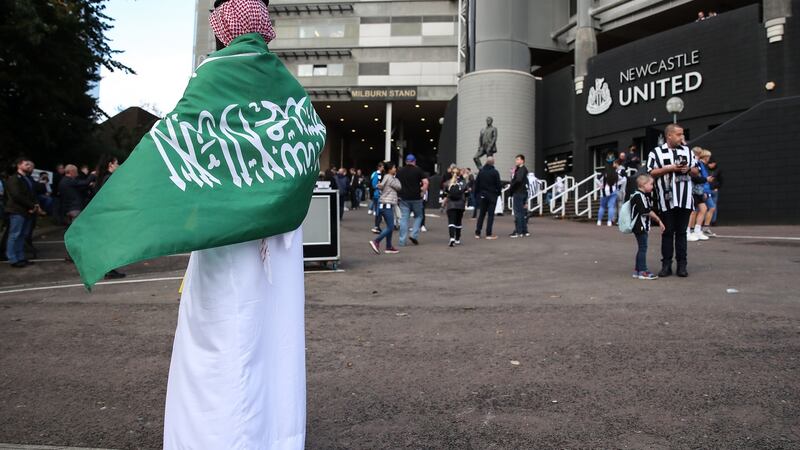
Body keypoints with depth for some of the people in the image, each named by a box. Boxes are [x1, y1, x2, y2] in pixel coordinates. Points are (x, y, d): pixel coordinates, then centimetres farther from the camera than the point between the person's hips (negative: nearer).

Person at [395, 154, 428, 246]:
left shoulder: (400, 171, 7)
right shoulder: (418, 170, -2)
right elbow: (425, 182, -11)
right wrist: (422, 192, -2)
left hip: (404, 198, 2)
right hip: (416, 198, -2)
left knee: (404, 219, 4)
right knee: (418, 216, 15)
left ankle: (402, 241, 3)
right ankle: (414, 235, 0)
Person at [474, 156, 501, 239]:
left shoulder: (481, 171, 2)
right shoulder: (495, 172, -10)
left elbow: (476, 183, 4)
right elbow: (498, 185, -8)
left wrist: (477, 193, 11)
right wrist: (498, 193, 7)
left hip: (482, 195, 4)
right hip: (492, 195, -4)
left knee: (481, 214, 12)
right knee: (491, 214, 0)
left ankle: (477, 233, 11)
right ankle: (489, 234, -2)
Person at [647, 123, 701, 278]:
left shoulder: (687, 151, 15)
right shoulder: (656, 152, 3)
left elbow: (696, 172, 16)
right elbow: (650, 173, -4)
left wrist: (688, 169, -4)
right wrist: (669, 168, -12)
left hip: (685, 200, 3)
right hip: (666, 200, -3)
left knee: (681, 232, 6)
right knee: (667, 233, 2)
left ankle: (682, 265, 10)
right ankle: (666, 265, 7)